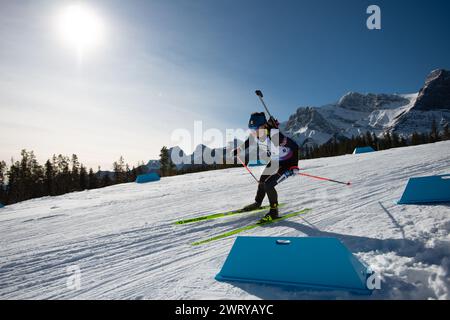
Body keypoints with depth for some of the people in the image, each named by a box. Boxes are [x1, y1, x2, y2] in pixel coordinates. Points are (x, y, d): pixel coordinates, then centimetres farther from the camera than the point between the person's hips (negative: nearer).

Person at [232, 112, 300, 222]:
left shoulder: (274, 135, -38)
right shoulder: (256, 134, -17)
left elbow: (295, 146, -31)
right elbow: (248, 142, 6)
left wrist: (295, 166, -35)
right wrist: (236, 151, 13)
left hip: (288, 163, -8)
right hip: (275, 161, 8)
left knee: (268, 184, -16)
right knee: (262, 181, 18)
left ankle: (274, 211, 5)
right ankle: (257, 203, 44)